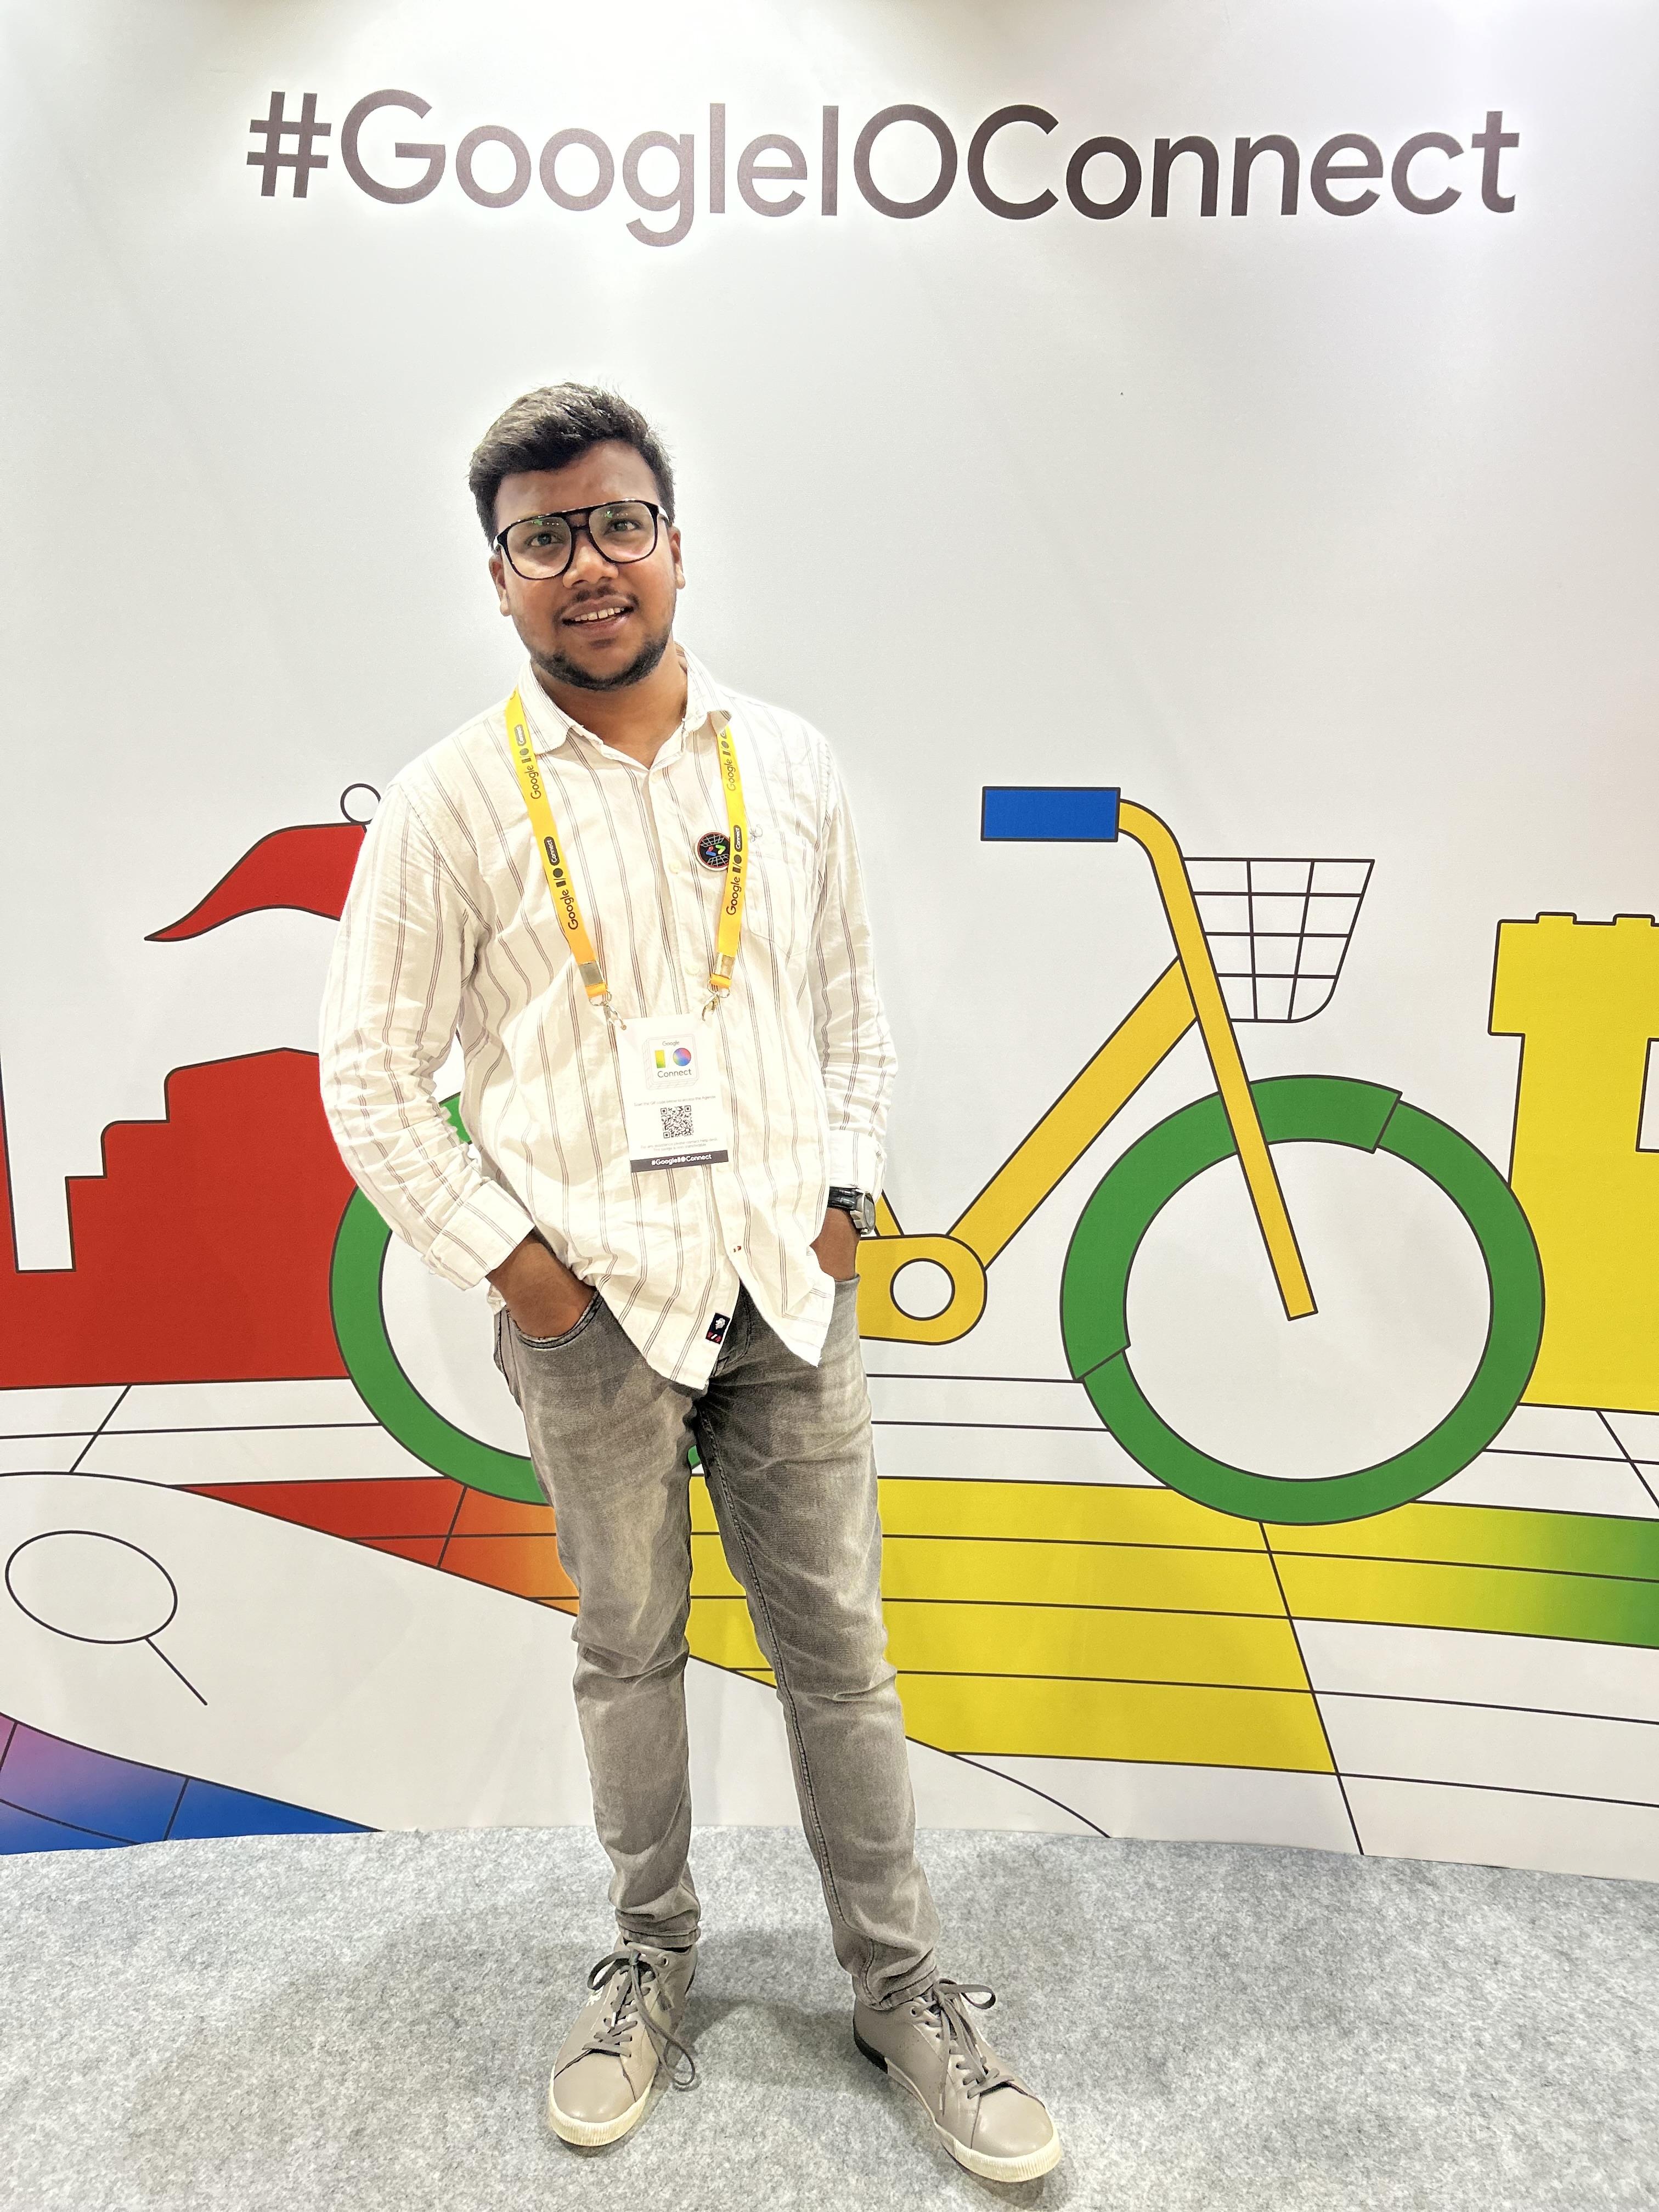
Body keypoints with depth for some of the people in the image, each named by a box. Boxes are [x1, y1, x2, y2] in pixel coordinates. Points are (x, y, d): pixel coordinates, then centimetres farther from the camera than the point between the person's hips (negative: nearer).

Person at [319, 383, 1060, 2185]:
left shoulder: (786, 763, 5)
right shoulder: (451, 800, -5)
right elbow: (370, 1075, -2)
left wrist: (842, 1196, 2)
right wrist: (504, 1262, -7)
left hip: (785, 1290, 2)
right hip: (588, 1305, -2)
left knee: (838, 1650, 10)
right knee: (628, 1650, 14)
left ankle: (900, 1985, 29)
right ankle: (650, 1955, 38)